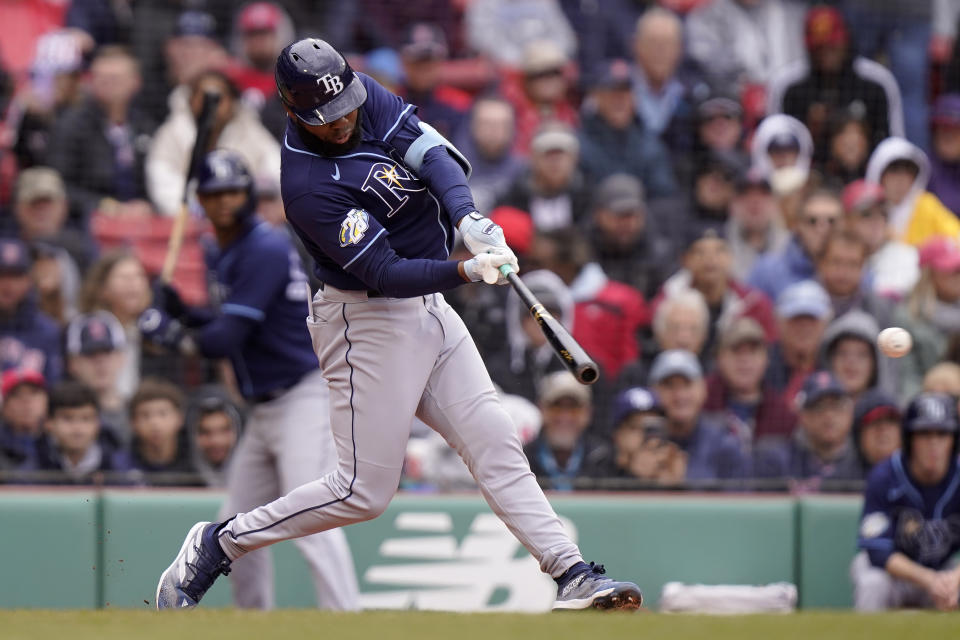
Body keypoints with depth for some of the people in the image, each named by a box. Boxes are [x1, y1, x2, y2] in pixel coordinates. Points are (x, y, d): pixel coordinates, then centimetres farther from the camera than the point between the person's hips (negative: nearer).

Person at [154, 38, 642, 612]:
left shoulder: (366, 96, -3)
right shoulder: (309, 186, -25)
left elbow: (432, 152, -12)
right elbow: (384, 275, -26)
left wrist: (468, 219, -29)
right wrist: (468, 270, -38)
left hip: (429, 308, 8)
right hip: (368, 322, -8)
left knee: (495, 442, 1)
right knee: (364, 492, -5)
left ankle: (573, 574, -1)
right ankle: (218, 545, 6)